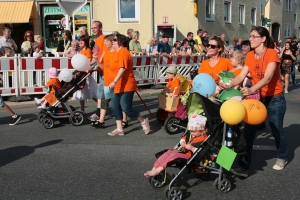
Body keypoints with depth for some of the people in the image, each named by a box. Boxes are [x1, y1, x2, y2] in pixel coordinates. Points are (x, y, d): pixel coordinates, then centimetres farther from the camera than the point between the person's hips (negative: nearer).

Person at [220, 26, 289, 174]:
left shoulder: (272, 53, -20)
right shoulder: (250, 56, -1)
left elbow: (267, 78, -32)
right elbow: (242, 75, -9)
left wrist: (251, 90, -48)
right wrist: (229, 86, -28)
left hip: (274, 99, -5)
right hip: (257, 97, 5)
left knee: (277, 130, 12)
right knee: (248, 131, -2)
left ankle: (282, 157, 39)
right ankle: (244, 165, 3)